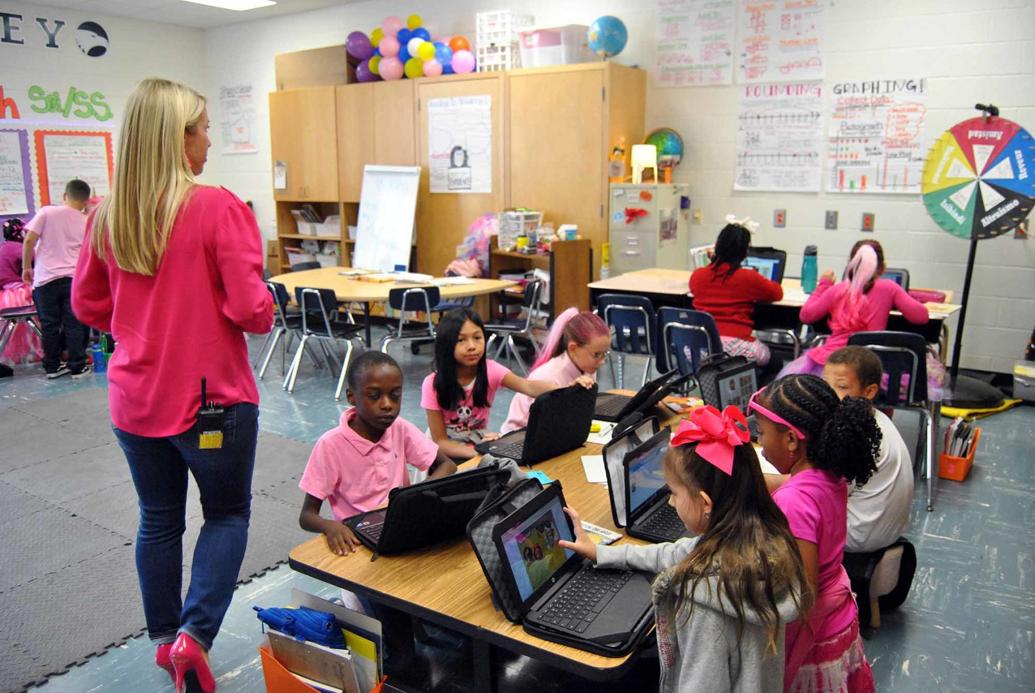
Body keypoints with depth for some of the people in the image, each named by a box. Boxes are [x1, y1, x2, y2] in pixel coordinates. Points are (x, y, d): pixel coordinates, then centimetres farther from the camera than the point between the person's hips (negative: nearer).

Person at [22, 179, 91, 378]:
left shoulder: (47, 212, 0)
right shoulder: (86, 223, 5)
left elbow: (29, 240, -5)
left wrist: (26, 267, 6)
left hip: (46, 278, 0)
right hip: (74, 278, 0)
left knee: (50, 324, 9)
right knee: (74, 324, 6)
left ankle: (52, 367, 17)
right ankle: (77, 366, 9)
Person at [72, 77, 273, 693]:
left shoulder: (106, 216, 0)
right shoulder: (219, 208, -18)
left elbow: (89, 307, 10)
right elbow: (251, 310, -20)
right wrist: (266, 310, 1)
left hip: (135, 399, 5)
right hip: (212, 397, -5)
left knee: (159, 520, 20)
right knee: (228, 514, 16)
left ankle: (165, 641, 36)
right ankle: (194, 634, 4)